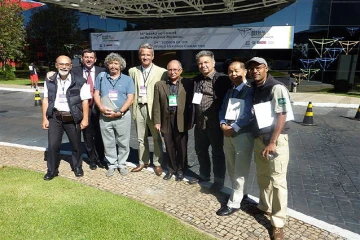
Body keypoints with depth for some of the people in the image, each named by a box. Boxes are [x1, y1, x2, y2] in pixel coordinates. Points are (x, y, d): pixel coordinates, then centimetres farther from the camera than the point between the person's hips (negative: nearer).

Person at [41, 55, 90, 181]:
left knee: (76, 145, 12)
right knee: (52, 145, 3)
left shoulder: (79, 82, -6)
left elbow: (85, 101, -5)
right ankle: (52, 170, 21)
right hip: (55, 117, 2)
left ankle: (77, 167, 33)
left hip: (73, 118, -1)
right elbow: (46, 100, 7)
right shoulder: (49, 81, 3)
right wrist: (45, 118, 4)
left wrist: (85, 119, -9)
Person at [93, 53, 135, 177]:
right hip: (104, 117, 2)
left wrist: (119, 112, -14)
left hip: (123, 116, -1)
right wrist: (101, 108, -11)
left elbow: (130, 98, -4)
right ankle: (112, 165, 23)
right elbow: (96, 94, 6)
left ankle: (122, 164, 21)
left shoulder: (127, 79, 3)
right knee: (108, 143, 9)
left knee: (123, 143, 6)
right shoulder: (101, 77, 8)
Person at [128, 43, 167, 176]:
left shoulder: (161, 72, -4)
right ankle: (143, 162, 28)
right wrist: (132, 107, 8)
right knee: (141, 138, 13)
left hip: (153, 108, -3)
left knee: (156, 138, 6)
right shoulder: (132, 71, 8)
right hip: (139, 108, 4)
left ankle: (157, 163, 20)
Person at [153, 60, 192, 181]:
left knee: (181, 147, 9)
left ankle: (180, 170, 27)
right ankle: (171, 169, 30)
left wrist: (190, 121, -6)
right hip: (166, 121, 2)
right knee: (169, 147, 13)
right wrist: (157, 121, -2)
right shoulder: (159, 85, 6)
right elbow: (156, 105, 4)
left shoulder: (187, 84, -1)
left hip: (181, 121, -2)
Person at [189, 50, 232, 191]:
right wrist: (192, 119, 6)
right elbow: (193, 101, 9)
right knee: (200, 150, 18)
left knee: (217, 153, 9)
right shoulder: (196, 80, 7)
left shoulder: (222, 79, -10)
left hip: (215, 123, -5)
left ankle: (218, 180, 27)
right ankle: (204, 175, 39)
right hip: (200, 123, 6)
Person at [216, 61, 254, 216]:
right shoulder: (229, 91, 14)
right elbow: (223, 110, 11)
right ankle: (240, 193, 36)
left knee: (240, 170, 2)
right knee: (231, 168, 17)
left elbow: (249, 115, -17)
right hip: (227, 134, 8)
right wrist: (223, 125, -7)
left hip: (243, 134, -7)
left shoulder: (250, 91, -9)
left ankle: (234, 203, 12)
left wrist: (233, 128, -16)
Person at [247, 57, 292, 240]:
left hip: (276, 139, -6)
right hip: (259, 138, 7)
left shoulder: (277, 88, -12)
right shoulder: (254, 89, 9)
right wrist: (258, 138, 4)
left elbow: (281, 117, -15)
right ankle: (264, 207, 37)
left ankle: (278, 223, 12)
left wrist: (272, 143, -18)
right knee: (262, 176, 18)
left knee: (277, 181, 0)